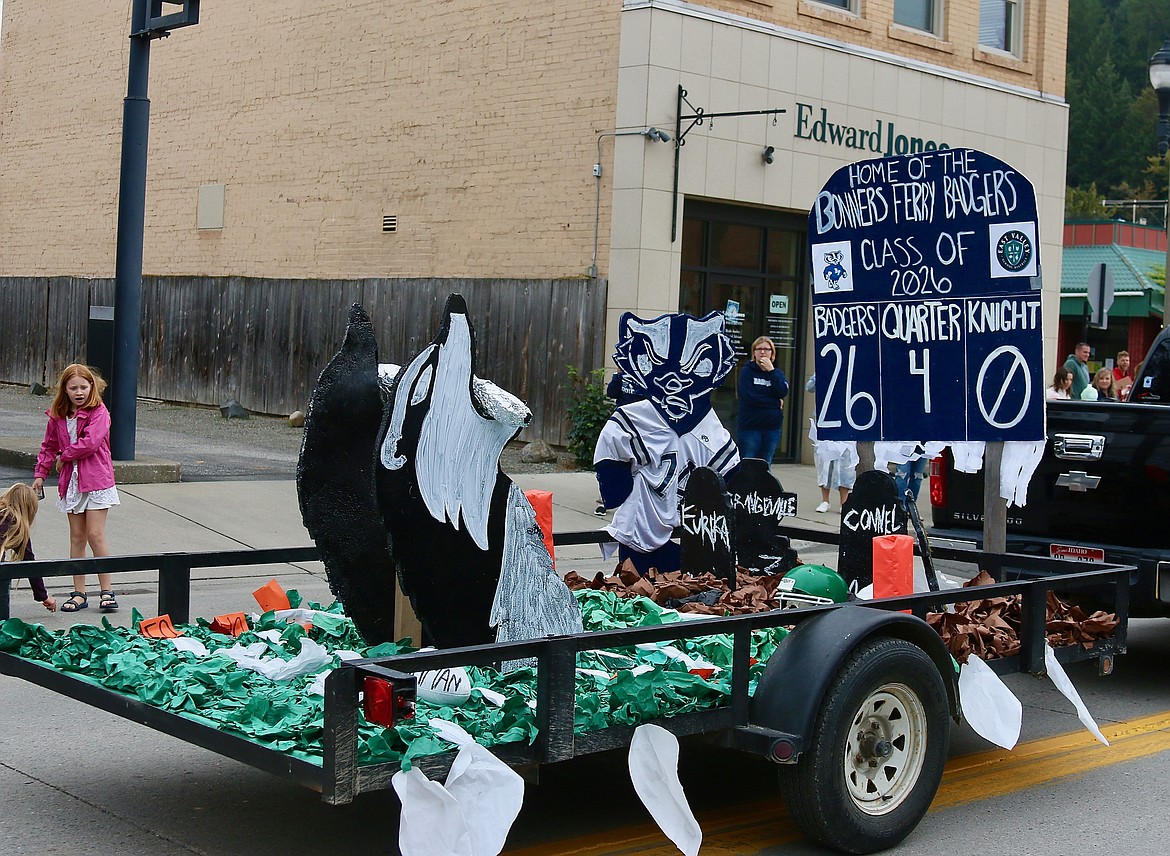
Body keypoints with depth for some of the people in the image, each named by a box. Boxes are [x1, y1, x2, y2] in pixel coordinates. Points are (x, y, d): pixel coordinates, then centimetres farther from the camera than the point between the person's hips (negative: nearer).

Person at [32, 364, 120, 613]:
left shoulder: (99, 412, -9)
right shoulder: (57, 417, 9)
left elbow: (90, 442, -20)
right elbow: (49, 446, 21)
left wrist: (64, 456, -8)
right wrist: (40, 473, 15)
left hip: (96, 481, -5)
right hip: (71, 481, 5)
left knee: (95, 535, -7)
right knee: (77, 537, 8)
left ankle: (107, 591, 2)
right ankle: (79, 593, 13)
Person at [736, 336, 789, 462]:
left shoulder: (777, 373, 13)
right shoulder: (747, 371, 0)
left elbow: (783, 391, -6)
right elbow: (749, 397, -13)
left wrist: (771, 371, -9)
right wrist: (775, 402, -6)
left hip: (772, 427, 4)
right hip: (750, 426, -4)